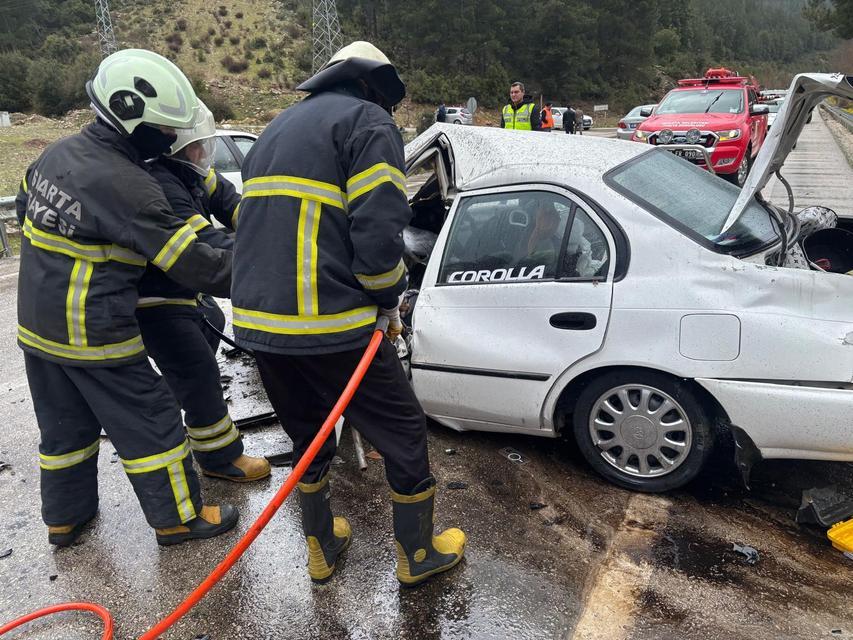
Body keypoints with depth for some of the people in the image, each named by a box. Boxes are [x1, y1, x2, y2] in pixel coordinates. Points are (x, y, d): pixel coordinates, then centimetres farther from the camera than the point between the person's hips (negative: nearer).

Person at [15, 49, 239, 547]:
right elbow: (193, 264, -24)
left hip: (37, 324, 9)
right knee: (150, 423, 6)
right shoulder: (126, 186, -25)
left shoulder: (59, 152, 3)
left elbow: (25, 206, 20)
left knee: (65, 425, 22)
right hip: (94, 333, -9)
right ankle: (179, 518, 20)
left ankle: (65, 517, 39)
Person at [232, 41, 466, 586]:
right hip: (328, 325, -8)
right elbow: (379, 232, -17)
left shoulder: (280, 126, 24)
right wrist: (389, 301, 1)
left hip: (257, 319, 8)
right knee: (404, 433, 12)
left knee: (308, 438, 26)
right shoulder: (369, 121, -2)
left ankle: (322, 551, 41)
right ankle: (417, 555, 29)